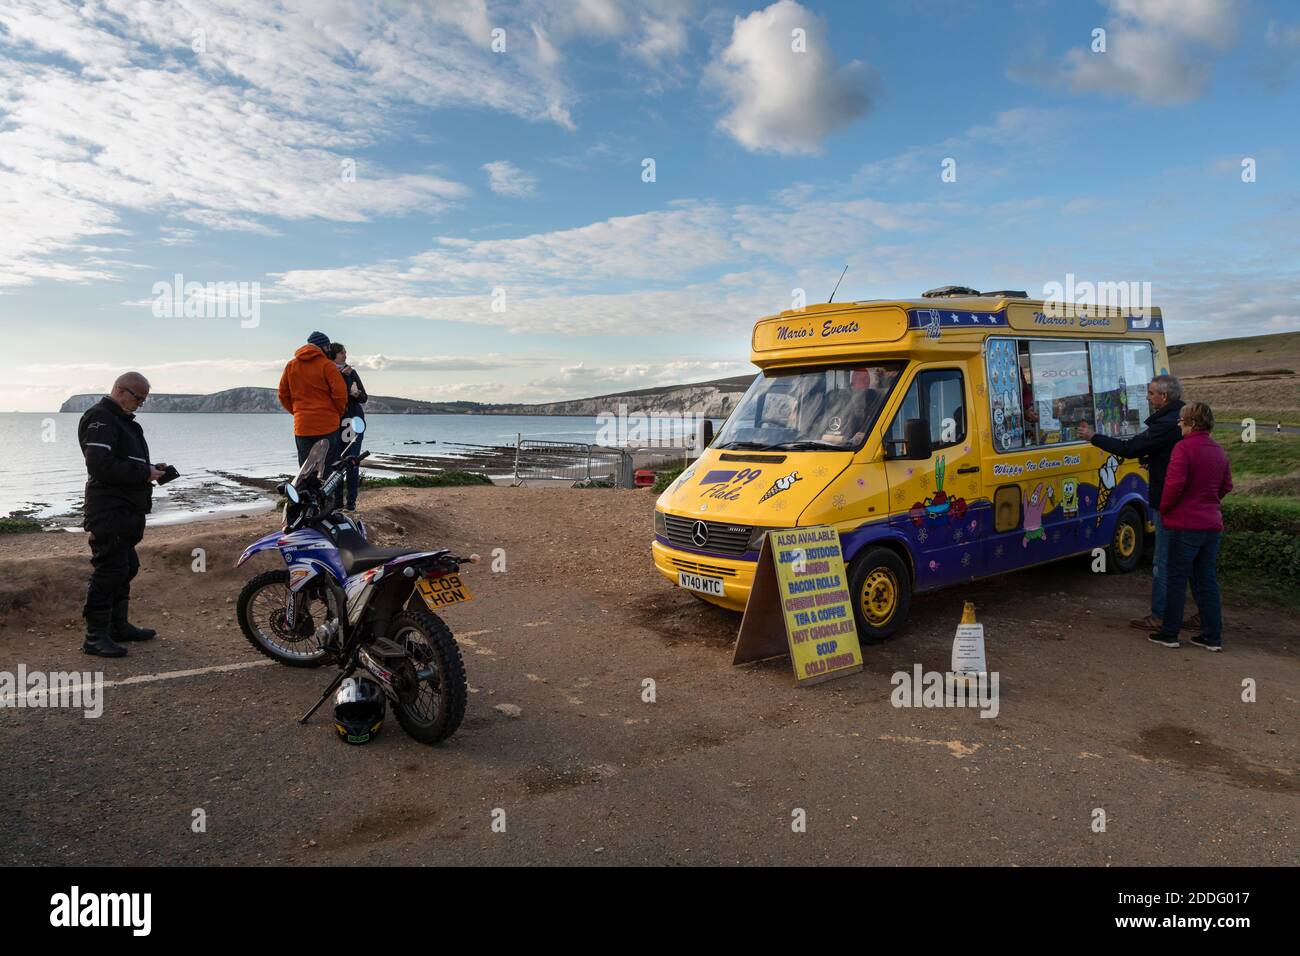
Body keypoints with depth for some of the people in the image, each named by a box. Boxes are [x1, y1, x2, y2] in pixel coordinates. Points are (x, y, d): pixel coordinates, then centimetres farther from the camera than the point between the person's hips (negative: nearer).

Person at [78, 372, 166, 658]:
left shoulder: (123, 420, 21)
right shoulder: (100, 418, -13)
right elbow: (101, 465, -24)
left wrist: (150, 469, 8)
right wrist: (144, 473, -19)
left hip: (127, 510, 11)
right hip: (109, 511, -11)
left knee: (126, 568, 16)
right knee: (109, 570, -9)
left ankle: (118, 626, 26)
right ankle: (96, 636, -4)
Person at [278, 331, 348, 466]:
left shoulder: (291, 365, 10)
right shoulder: (326, 365, -6)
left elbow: (283, 395, 12)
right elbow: (340, 393, -10)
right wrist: (339, 413, 6)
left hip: (301, 426, 4)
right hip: (327, 425, -4)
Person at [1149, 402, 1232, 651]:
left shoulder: (1183, 448, -15)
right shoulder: (1218, 450, 10)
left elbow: (1174, 484, -21)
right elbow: (1226, 485, 18)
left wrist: (1164, 508, -6)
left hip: (1185, 525, -7)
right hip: (1212, 525, 7)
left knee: (1176, 580, 3)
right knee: (1207, 580, 13)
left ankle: (1169, 633, 11)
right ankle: (1212, 637, 16)